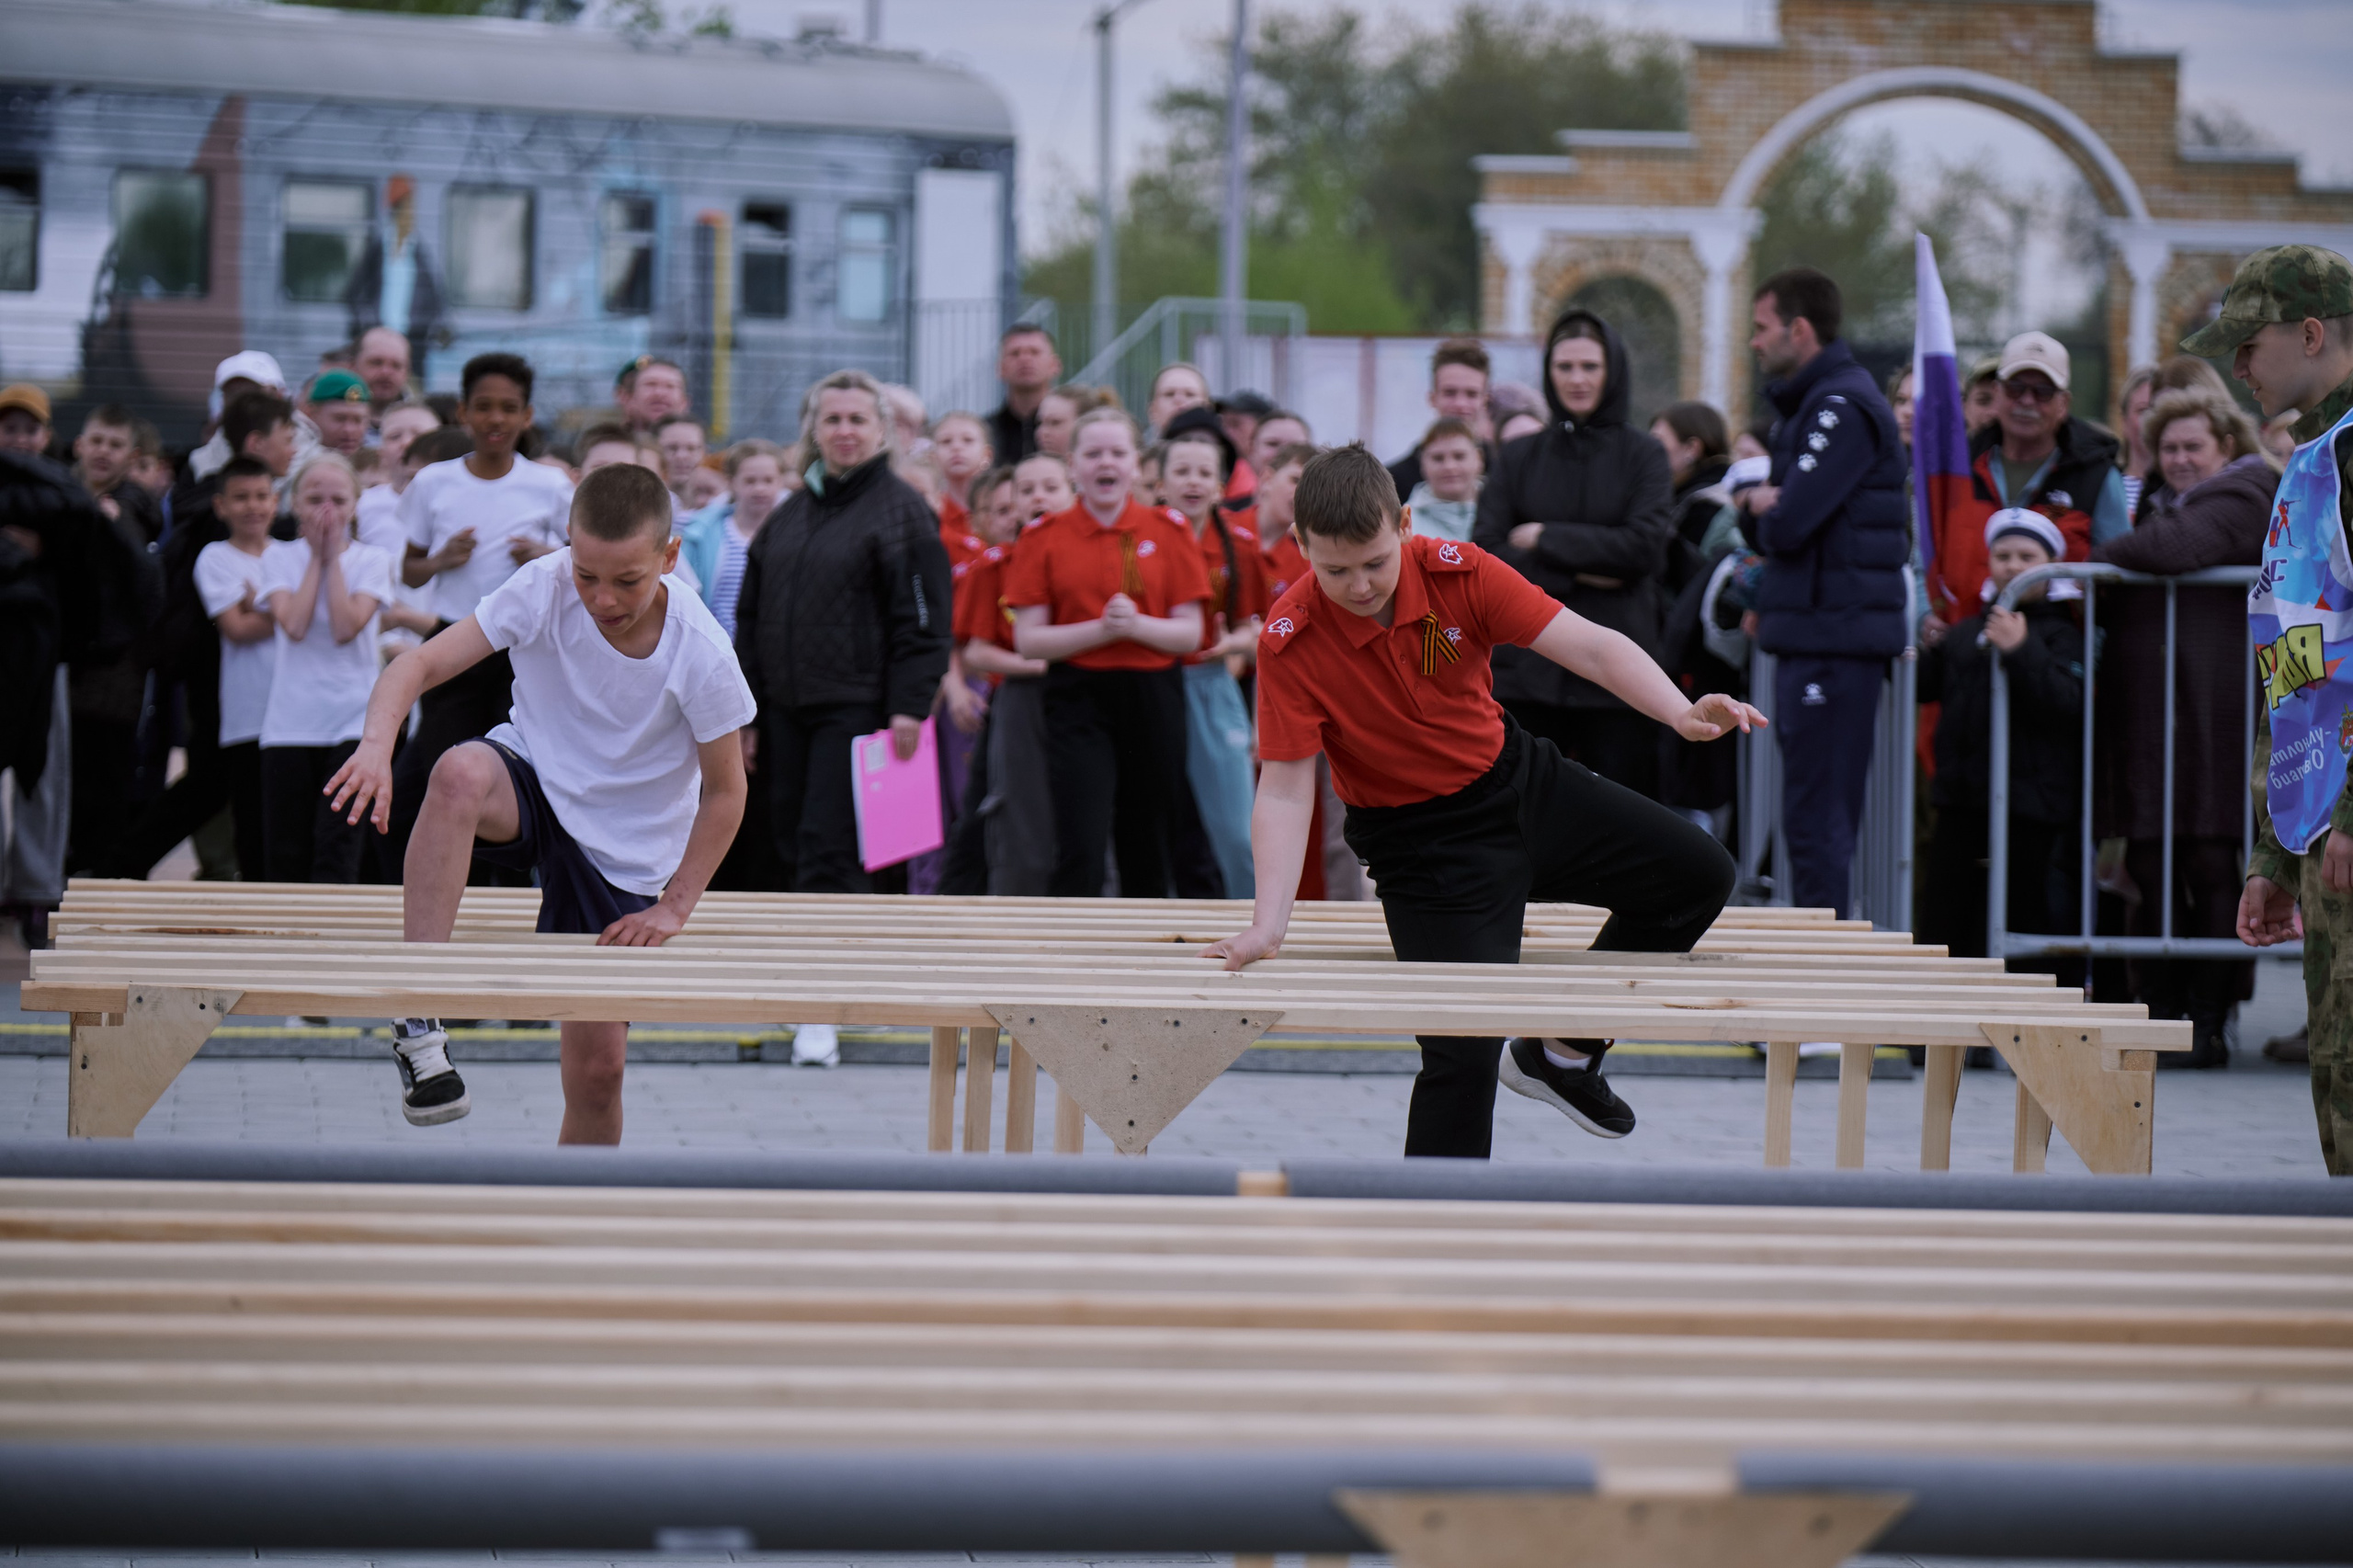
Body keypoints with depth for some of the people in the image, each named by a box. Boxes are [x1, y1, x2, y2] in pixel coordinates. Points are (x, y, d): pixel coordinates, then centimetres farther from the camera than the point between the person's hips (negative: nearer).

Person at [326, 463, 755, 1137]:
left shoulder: (702, 656, -22)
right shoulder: (543, 589, -21)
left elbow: (724, 791, -8)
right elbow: (420, 664, -24)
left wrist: (673, 909, -11)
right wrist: (378, 742, -44)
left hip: (621, 853, 0)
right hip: (530, 784, 0)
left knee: (598, 1066, -4)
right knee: (461, 772, -37)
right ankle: (418, 1018, -36)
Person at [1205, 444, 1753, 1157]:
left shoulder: (1457, 572, -18)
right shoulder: (1291, 641, -25)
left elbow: (1590, 645, -20)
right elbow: (1284, 792, -23)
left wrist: (1681, 713, -37)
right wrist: (1267, 925, -34)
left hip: (1520, 779, 5)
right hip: (1423, 841, -5)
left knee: (1699, 874, 5)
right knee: (1463, 1050, -14)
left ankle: (1562, 1054, 19)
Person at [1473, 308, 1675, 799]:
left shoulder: (1641, 455, 5)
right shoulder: (1519, 458, 10)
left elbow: (1646, 547, -9)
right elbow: (1485, 556, 0)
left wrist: (1546, 540, -6)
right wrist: (1576, 571, -11)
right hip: (1527, 666, 2)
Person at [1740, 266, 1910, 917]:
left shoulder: (1843, 407, -13)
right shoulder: (1810, 405, 20)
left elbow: (1790, 524, -21)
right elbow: (1768, 527, 20)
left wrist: (1768, 509, 1)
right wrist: (1759, 508, -2)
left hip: (1834, 638, -10)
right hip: (1812, 637, 10)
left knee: (1815, 820, -10)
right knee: (1816, 819, 12)